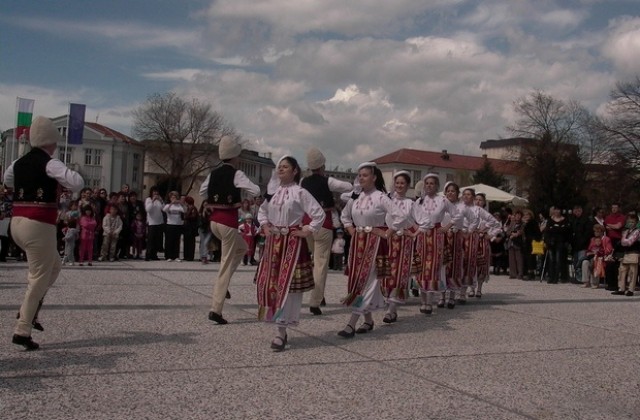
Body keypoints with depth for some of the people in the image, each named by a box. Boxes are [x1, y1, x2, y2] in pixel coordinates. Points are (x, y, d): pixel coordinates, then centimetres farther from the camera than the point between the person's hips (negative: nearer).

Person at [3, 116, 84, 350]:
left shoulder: (18, 163, 12)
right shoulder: (49, 163, -10)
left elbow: (8, 181, 34)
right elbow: (78, 183, -20)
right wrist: (64, 184, 1)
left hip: (18, 223, 8)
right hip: (39, 226, -8)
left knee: (53, 266, 24)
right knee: (40, 278, 1)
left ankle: (28, 310, 17)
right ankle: (22, 331, 3)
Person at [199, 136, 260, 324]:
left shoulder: (214, 173, 8)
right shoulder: (236, 174, -11)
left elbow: (202, 192, 20)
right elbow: (255, 191, -17)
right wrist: (241, 191, 3)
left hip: (215, 219, 7)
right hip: (228, 220, -7)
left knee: (242, 247, 29)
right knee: (226, 265, -1)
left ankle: (223, 283, 16)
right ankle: (216, 310, -1)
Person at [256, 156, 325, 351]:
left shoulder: (300, 192, -7)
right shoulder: (273, 191, 10)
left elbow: (319, 214, -9)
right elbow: (262, 211, 27)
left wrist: (307, 231, -9)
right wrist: (265, 225, 12)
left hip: (292, 242, -6)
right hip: (273, 241, 6)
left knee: (287, 284, -7)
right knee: (269, 282, 6)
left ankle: (281, 331, -4)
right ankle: (279, 321, 21)